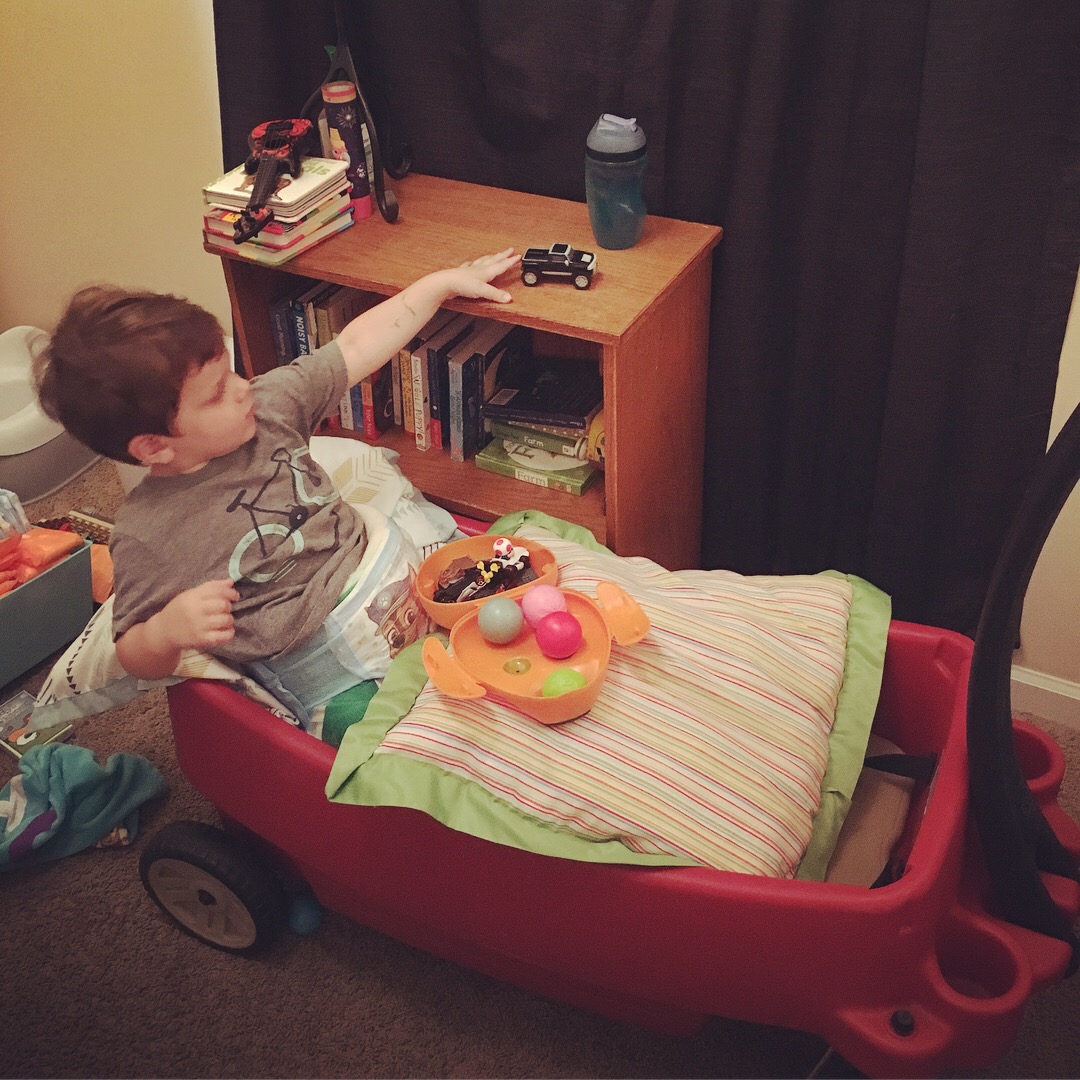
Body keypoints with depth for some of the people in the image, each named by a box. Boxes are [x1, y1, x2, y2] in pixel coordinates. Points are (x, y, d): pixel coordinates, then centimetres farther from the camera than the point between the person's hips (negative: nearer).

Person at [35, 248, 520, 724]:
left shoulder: (267, 406, -3)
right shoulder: (146, 537, -17)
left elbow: (357, 346, 7)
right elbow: (136, 658, -7)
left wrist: (443, 282, 9)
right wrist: (166, 631, -32)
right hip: (323, 663, -6)